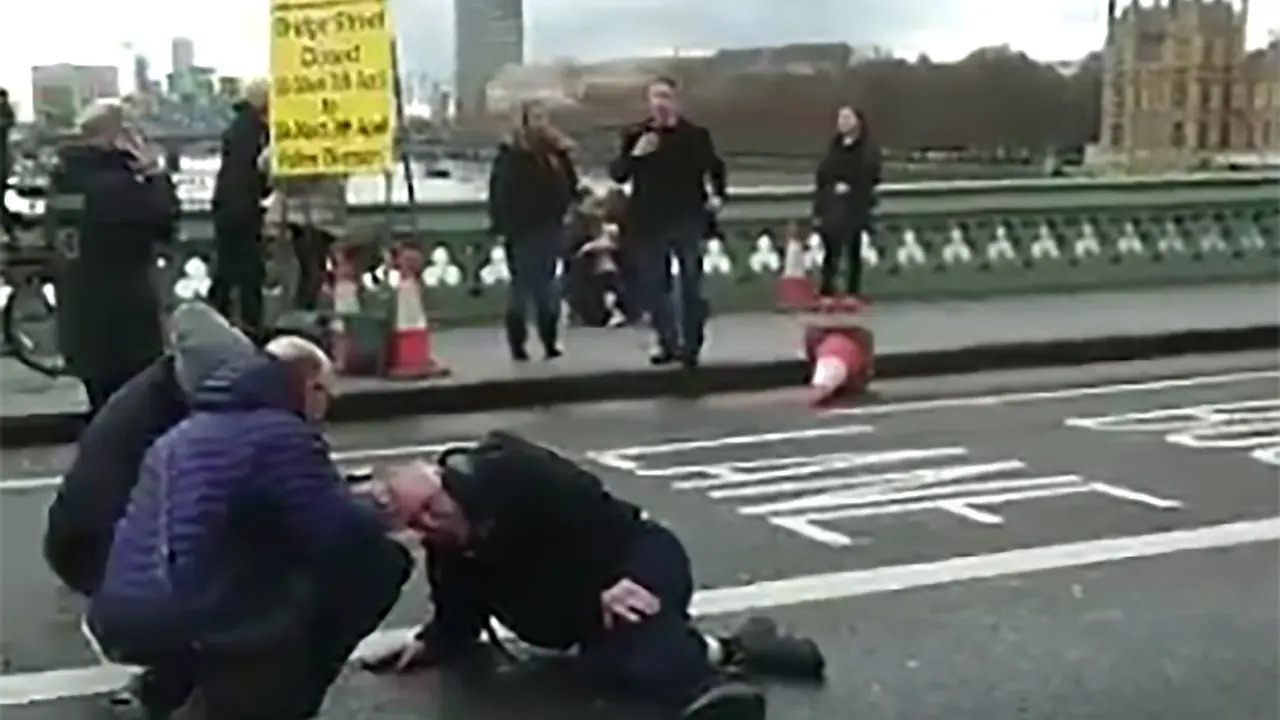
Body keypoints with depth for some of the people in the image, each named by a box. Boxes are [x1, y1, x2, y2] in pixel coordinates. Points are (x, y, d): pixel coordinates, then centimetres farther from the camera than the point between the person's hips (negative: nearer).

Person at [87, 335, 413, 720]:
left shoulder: (187, 429, 21)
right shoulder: (281, 434, -6)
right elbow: (349, 534, -12)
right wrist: (380, 510, 11)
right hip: (195, 626, -9)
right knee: (378, 560, 1)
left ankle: (171, 680, 25)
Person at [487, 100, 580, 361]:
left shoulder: (553, 153, 11)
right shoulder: (511, 155, -5)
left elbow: (569, 187, 9)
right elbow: (502, 195, -12)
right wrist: (505, 228, -21)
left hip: (549, 229, 5)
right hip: (523, 232, -5)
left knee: (546, 286, 10)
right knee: (521, 286, -3)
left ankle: (550, 340, 14)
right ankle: (517, 343, 1)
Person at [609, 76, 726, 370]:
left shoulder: (695, 134, -1)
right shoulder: (634, 135, 2)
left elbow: (715, 167, 11)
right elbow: (617, 174, -1)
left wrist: (717, 195, -3)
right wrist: (634, 154, -17)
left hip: (688, 219, -2)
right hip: (649, 222, 2)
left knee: (691, 286, 2)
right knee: (653, 287, 6)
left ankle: (691, 346, 8)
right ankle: (668, 343, 19)